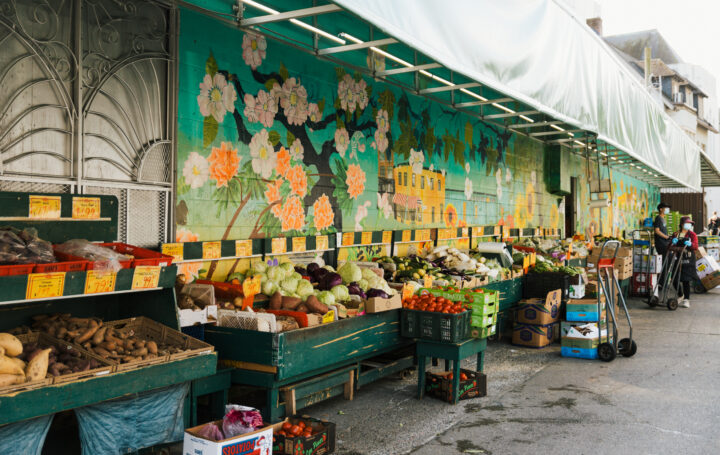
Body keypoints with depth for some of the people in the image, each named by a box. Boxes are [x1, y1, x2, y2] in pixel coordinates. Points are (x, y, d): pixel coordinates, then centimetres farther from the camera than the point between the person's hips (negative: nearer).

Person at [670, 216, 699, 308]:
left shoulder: (692, 234, 6)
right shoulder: (676, 234, 13)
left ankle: (686, 300, -1)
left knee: (686, 280, -7)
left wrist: (690, 244, -25)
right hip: (677, 260, 3)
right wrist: (673, 242, -11)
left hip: (688, 260, -3)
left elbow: (696, 247, -4)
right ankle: (680, 296, 24)